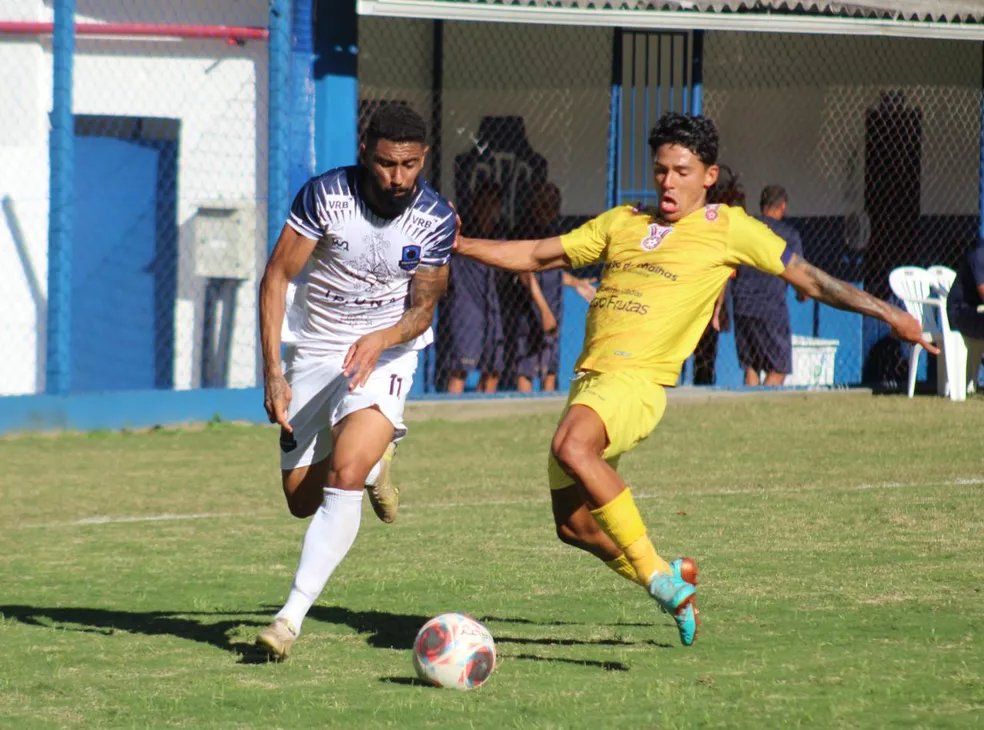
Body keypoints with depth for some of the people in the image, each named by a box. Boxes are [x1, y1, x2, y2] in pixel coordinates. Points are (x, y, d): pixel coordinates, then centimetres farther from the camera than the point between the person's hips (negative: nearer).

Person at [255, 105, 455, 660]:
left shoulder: (436, 220, -14)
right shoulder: (326, 195, -17)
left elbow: (422, 308, -8)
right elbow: (277, 277, -12)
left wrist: (382, 339, -31)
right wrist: (273, 371, -19)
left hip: (385, 351, -2)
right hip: (315, 348, 2)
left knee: (345, 476, -26)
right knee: (302, 500, 7)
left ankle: (294, 613, -22)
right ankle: (375, 458, 41)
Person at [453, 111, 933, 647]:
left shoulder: (727, 229, 7)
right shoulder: (622, 224, 20)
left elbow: (806, 277, 11)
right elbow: (538, 256, 25)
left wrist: (887, 313, 10)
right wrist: (460, 246, 15)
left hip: (639, 380, -6)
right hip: (589, 377, 6)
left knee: (571, 446, -36)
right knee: (573, 524, 3)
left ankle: (655, 573, -26)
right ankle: (670, 581, 27)